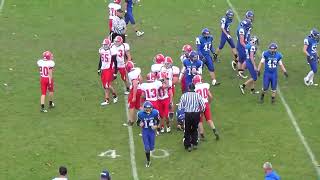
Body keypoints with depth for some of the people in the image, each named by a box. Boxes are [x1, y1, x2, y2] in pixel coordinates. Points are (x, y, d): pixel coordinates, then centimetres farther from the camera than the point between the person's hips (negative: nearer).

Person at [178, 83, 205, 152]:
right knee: (195, 129, 21)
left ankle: (188, 146, 11)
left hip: (187, 114, -1)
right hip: (196, 114, 1)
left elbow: (180, 107, -5)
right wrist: (201, 111, 18)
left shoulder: (184, 95, -3)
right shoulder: (198, 95, -1)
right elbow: (203, 106, -2)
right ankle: (194, 144, 22)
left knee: (187, 131, 11)